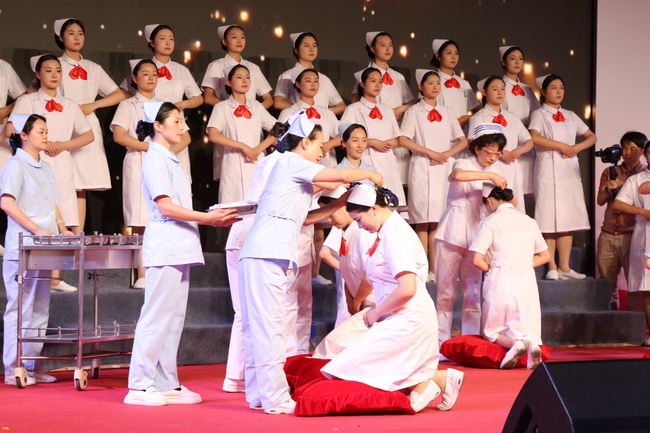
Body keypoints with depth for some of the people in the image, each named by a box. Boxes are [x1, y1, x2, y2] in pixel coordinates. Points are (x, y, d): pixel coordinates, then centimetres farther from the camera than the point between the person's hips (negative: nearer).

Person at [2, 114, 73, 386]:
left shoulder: (45, 167, 15)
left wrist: (62, 228, 6)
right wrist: (37, 229, -23)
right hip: (22, 248, -8)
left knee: (40, 309, 10)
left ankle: (33, 366, 17)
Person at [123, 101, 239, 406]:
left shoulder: (170, 161, 20)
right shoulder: (155, 160, -8)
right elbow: (165, 207, -17)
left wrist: (215, 219, 10)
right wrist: (207, 218, -18)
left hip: (181, 249, 9)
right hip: (165, 247, -9)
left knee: (174, 318, 9)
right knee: (157, 315, -8)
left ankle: (167, 384, 12)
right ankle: (139, 386, -6)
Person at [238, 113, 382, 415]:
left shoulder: (294, 171, 27)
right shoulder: (291, 162, -1)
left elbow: (301, 218, 26)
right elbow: (339, 175, -7)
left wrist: (338, 204, 23)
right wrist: (369, 174, 10)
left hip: (259, 254, 10)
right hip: (267, 253, -10)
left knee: (257, 326, 8)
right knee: (269, 325, -10)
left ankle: (258, 393, 11)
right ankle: (275, 397, -11)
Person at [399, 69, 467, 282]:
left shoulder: (447, 112, 17)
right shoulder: (414, 111, 6)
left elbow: (463, 141, 15)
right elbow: (403, 140, -6)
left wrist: (447, 153, -4)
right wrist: (430, 152, -13)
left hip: (445, 168, 3)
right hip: (423, 168, -3)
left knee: (438, 219, -1)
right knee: (423, 220, -7)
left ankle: (435, 269, -1)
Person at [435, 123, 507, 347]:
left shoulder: (494, 173, 13)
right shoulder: (463, 164, -4)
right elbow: (458, 175, -30)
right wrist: (490, 176, -32)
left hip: (475, 237, 5)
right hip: (452, 235, -5)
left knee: (472, 293, 3)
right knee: (446, 290, -1)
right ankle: (442, 342, 3)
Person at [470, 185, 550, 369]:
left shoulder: (490, 222, -6)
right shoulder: (529, 221, 9)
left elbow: (477, 260, -12)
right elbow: (545, 256, 17)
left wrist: (491, 269, 6)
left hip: (500, 283, -4)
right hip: (527, 283, 4)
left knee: (492, 333, 14)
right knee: (528, 332, 12)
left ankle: (513, 343, -18)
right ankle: (530, 344, -24)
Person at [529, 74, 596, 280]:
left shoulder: (570, 116, 17)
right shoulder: (539, 114, 0)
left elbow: (591, 136, 17)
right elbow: (534, 137, -19)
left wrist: (577, 147, -2)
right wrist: (561, 146, -17)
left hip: (570, 170, 6)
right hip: (549, 169, -6)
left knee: (569, 217, 3)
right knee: (550, 217, -8)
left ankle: (564, 267, 6)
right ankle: (552, 268, -6)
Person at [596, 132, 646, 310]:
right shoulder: (610, 172, 15)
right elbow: (600, 200, 6)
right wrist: (609, 189, -14)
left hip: (631, 234, -4)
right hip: (608, 235, 4)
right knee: (607, 280, 6)